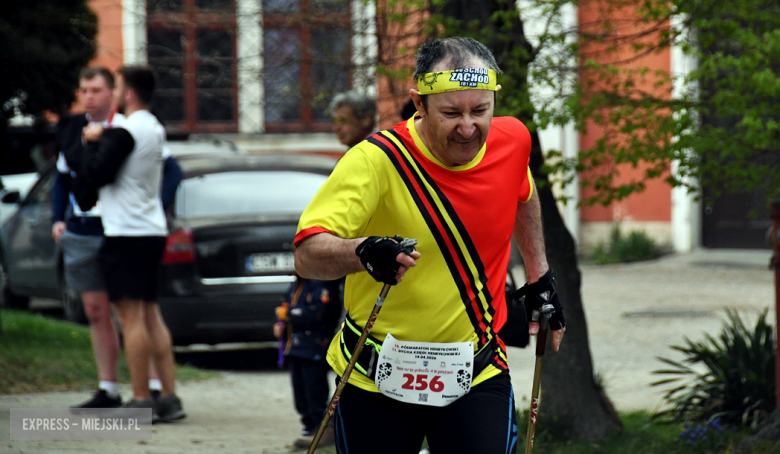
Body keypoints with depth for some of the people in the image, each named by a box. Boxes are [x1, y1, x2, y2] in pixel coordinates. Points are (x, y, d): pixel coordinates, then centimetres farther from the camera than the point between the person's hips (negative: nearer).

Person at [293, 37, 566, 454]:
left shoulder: (513, 141, -5)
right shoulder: (376, 161, -20)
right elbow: (307, 255, -32)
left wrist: (538, 275, 23)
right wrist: (364, 251, -50)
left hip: (476, 378, 2)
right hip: (375, 383, -2)